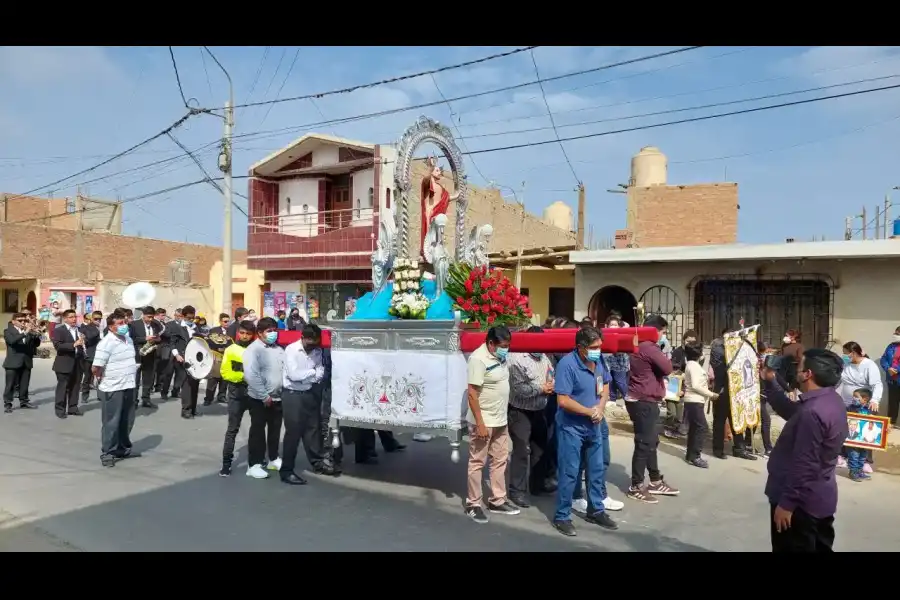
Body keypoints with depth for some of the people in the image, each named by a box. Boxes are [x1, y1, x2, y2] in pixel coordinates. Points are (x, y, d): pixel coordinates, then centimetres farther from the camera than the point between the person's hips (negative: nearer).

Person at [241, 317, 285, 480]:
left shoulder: (279, 348, 10)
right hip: (260, 399, -6)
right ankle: (254, 464, 11)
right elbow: (251, 375, -20)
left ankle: (274, 459, 31)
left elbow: (285, 370, 16)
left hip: (278, 397, 6)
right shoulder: (254, 349, -12)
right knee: (258, 431, 2)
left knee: (275, 430, 17)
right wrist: (264, 396, -21)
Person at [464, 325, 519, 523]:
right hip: (483, 422, -9)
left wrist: (504, 415, 18)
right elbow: (472, 394, -22)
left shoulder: (499, 356, 6)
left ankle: (497, 501, 27)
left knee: (500, 461, 15)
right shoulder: (479, 359, -20)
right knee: (477, 463, 4)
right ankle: (473, 504, 15)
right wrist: (480, 424, -23)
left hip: (501, 421, 9)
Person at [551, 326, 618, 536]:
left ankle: (595, 511, 36)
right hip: (571, 427, -7)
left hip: (593, 425, 7)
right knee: (569, 473, 0)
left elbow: (605, 385, 12)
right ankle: (562, 517, 15)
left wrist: (601, 407, -6)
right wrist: (591, 411, -17)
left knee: (597, 469, 18)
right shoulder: (567, 364, -25)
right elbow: (563, 401, -27)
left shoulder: (599, 360, -4)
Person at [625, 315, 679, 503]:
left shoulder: (641, 346, 15)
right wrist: (663, 354, 0)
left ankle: (656, 482, 27)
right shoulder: (649, 348, -18)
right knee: (644, 443, -5)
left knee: (651, 441, 17)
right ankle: (636, 487, 2)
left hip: (643, 400, 11)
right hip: (644, 402, -11)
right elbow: (667, 368, -16)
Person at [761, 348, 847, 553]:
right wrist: (770, 382, 12)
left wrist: (786, 503, -21)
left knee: (793, 549, 6)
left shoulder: (812, 413, -30)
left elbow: (804, 466, -28)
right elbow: (789, 411, 17)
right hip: (820, 497, 9)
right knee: (820, 548, 21)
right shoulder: (832, 400, 2)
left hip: (801, 502, -9)